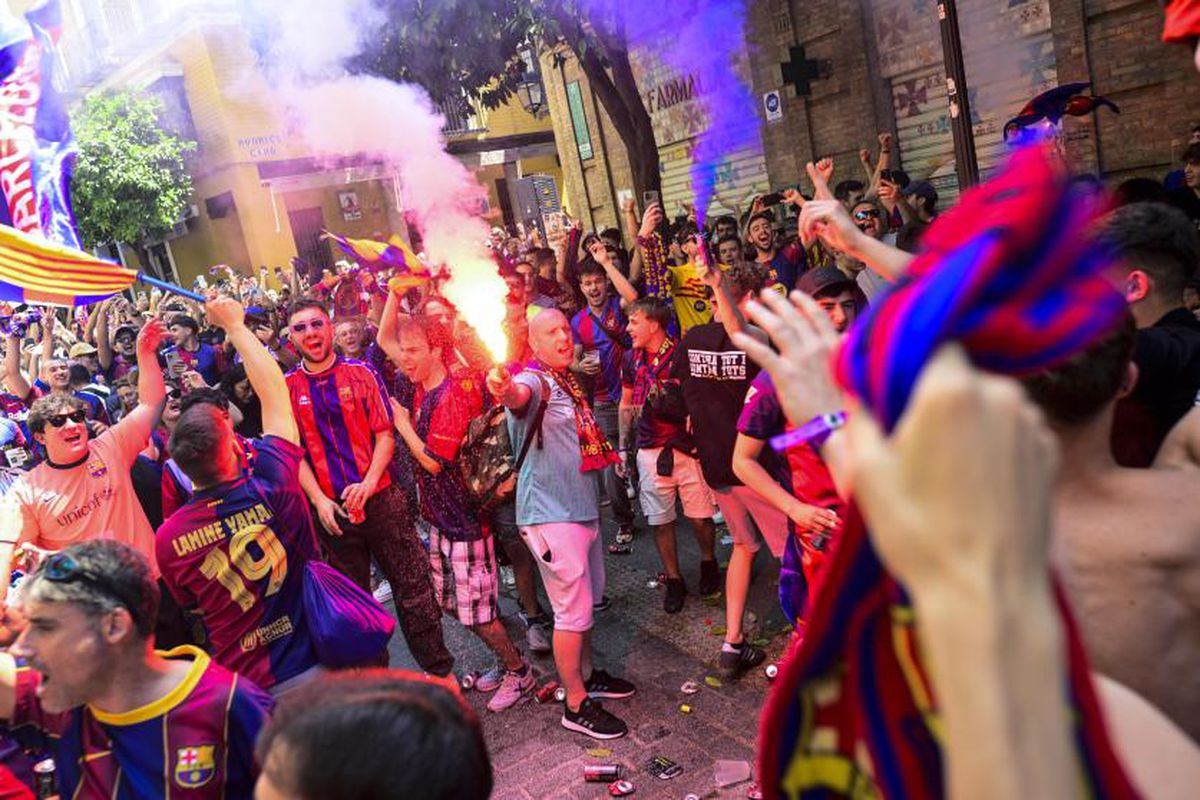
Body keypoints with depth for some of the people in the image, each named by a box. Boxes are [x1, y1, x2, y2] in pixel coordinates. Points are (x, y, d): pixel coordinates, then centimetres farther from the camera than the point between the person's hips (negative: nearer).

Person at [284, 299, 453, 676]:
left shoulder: (361, 373, 1)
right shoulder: (287, 388, 3)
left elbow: (385, 435, -2)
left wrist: (369, 482, -16)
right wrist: (320, 501, -10)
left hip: (381, 499, -1)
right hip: (332, 509, 1)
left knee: (413, 587, 2)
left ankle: (439, 669, 15)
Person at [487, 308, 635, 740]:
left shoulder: (568, 380, 12)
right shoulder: (535, 380, -16)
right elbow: (519, 396, -43)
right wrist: (504, 390, -64)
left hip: (582, 506, 9)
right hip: (551, 513, -9)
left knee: (587, 598, 21)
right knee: (573, 609, -4)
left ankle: (587, 675, 39)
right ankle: (576, 704, 10)